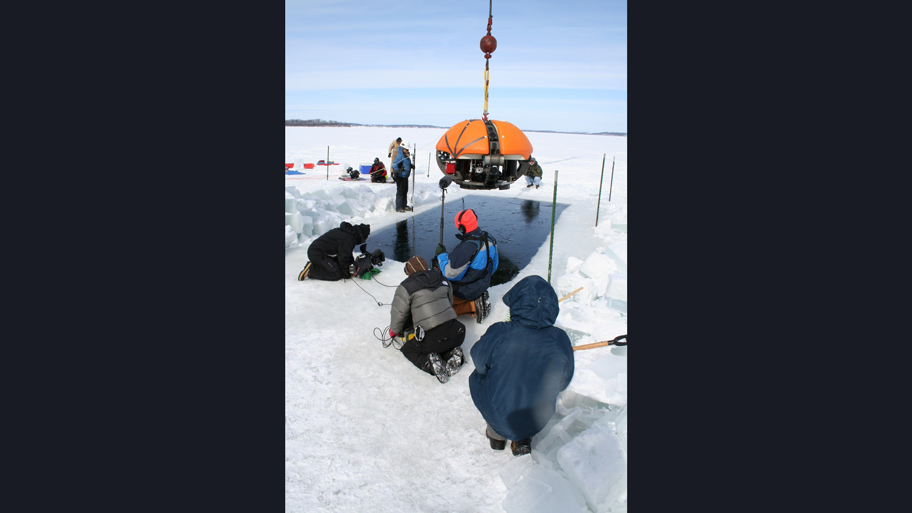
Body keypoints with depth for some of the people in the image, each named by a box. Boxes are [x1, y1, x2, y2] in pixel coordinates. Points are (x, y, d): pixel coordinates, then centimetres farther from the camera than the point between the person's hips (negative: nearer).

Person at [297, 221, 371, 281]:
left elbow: (347, 253, 26)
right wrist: (346, 273, -2)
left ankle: (313, 265, 8)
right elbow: (343, 256, -14)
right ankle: (311, 270, -14)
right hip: (317, 254, -11)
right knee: (337, 274, -15)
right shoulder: (348, 239, -17)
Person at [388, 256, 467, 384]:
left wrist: (395, 331, 24)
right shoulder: (443, 280, 14)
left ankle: (431, 363, -6)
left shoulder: (406, 287, -1)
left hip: (433, 338, -5)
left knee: (408, 349, 21)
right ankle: (451, 353, 8)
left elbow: (398, 313, 3)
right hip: (456, 334, 5)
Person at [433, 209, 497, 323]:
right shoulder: (490, 239, -8)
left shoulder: (465, 248, -34)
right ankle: (478, 299, 14)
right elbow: (494, 265, 8)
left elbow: (451, 274, -25)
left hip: (465, 291, -8)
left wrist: (441, 255, -12)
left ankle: (473, 306, -5)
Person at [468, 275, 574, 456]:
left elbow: (480, 363, -6)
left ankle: (496, 435, 26)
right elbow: (562, 383, -3)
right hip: (538, 421, 3)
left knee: (477, 377, 24)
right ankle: (523, 439, 24)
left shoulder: (498, 333, -26)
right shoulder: (560, 339, -19)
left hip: (499, 418, -2)